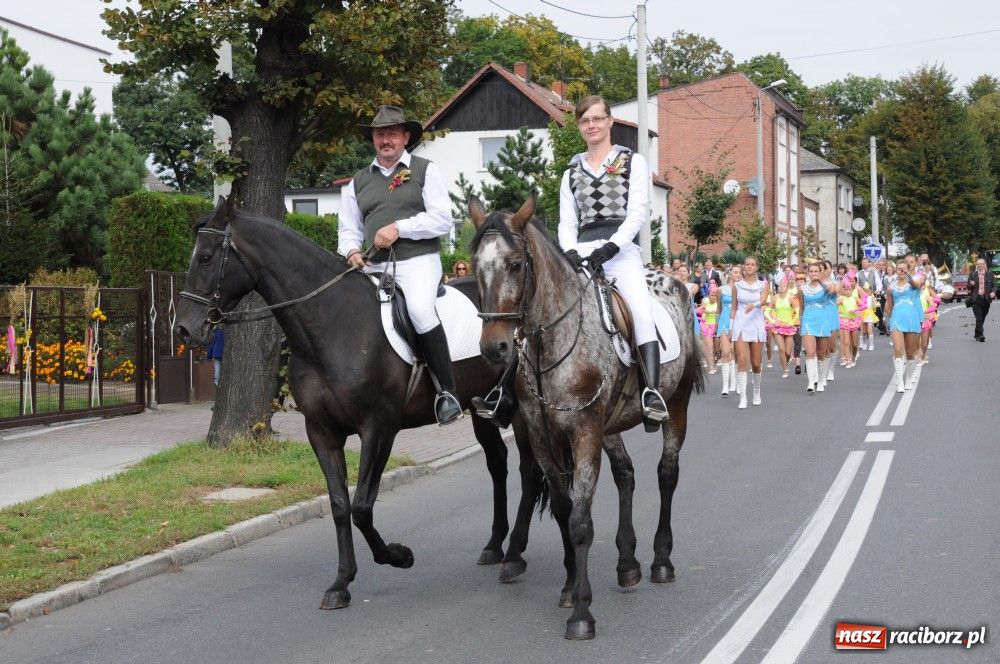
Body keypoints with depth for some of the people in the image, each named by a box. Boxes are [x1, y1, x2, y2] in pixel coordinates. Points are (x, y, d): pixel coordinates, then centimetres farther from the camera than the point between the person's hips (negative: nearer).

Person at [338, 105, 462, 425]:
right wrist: (351, 250, -3)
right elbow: (348, 229, 20)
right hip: (373, 267, 5)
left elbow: (442, 219, -3)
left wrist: (399, 227, -13)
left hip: (418, 261, -5)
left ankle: (447, 392, -26)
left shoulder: (426, 171, 8)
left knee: (420, 309, -32)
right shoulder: (359, 181, 20)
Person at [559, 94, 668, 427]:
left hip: (622, 250, -3)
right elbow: (567, 222, 16)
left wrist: (611, 247, -16)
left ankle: (652, 394, -37)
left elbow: (638, 212, 0)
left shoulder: (633, 162, 12)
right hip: (583, 253, 3)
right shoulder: (572, 171, 21)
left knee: (642, 313, -27)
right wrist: (570, 252, -6)